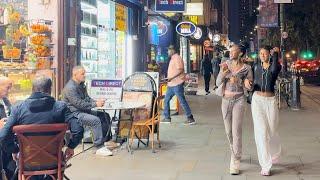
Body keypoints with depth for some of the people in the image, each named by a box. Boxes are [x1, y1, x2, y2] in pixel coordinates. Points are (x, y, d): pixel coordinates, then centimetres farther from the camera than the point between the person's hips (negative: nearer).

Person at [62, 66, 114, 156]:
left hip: (84, 111, 10)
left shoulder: (81, 84, 13)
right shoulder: (70, 88, -19)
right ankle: (99, 147, -22)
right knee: (95, 120, -28)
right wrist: (95, 104, -20)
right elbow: (79, 104, -23)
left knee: (105, 116, 3)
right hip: (74, 114, -10)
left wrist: (97, 101, -3)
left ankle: (105, 141, 6)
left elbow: (87, 98, 17)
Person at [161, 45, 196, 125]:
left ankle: (190, 119, -2)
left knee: (182, 101, -8)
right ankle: (167, 118, 19)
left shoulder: (177, 58, -12)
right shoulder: (172, 59, 18)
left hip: (177, 84, -10)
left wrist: (171, 78, -25)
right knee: (166, 100, 12)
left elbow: (180, 70, -22)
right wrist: (169, 79, 23)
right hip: (171, 84, 10)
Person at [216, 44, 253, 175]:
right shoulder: (226, 65, 3)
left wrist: (238, 81, -20)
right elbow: (218, 83, -2)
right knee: (228, 131, 12)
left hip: (239, 100, -4)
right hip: (226, 100, 4)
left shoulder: (246, 68, -4)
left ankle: (235, 162, -8)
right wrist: (223, 73, -20)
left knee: (236, 131, -11)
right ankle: (235, 153, 34)